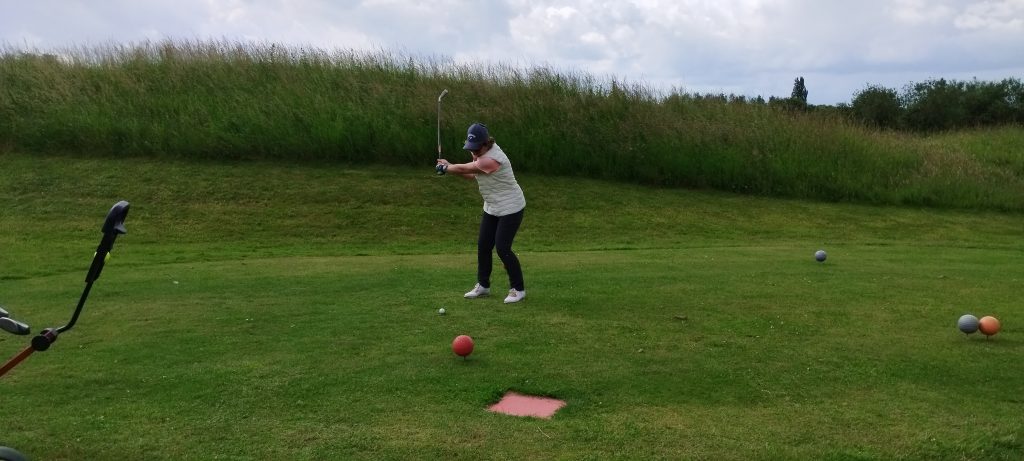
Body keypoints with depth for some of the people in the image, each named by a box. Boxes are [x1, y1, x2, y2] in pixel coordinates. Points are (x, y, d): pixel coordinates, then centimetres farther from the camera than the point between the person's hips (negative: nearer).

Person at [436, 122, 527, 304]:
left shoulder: (491, 159, -29)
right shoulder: (483, 151, 0)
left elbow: (463, 169, -17)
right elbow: (473, 175, 5)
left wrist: (445, 168, 1)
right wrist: (450, 167, -6)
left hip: (510, 208, -9)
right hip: (492, 207, 9)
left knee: (502, 248, -10)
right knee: (483, 245, 8)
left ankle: (518, 289, 5)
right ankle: (483, 285, 24)